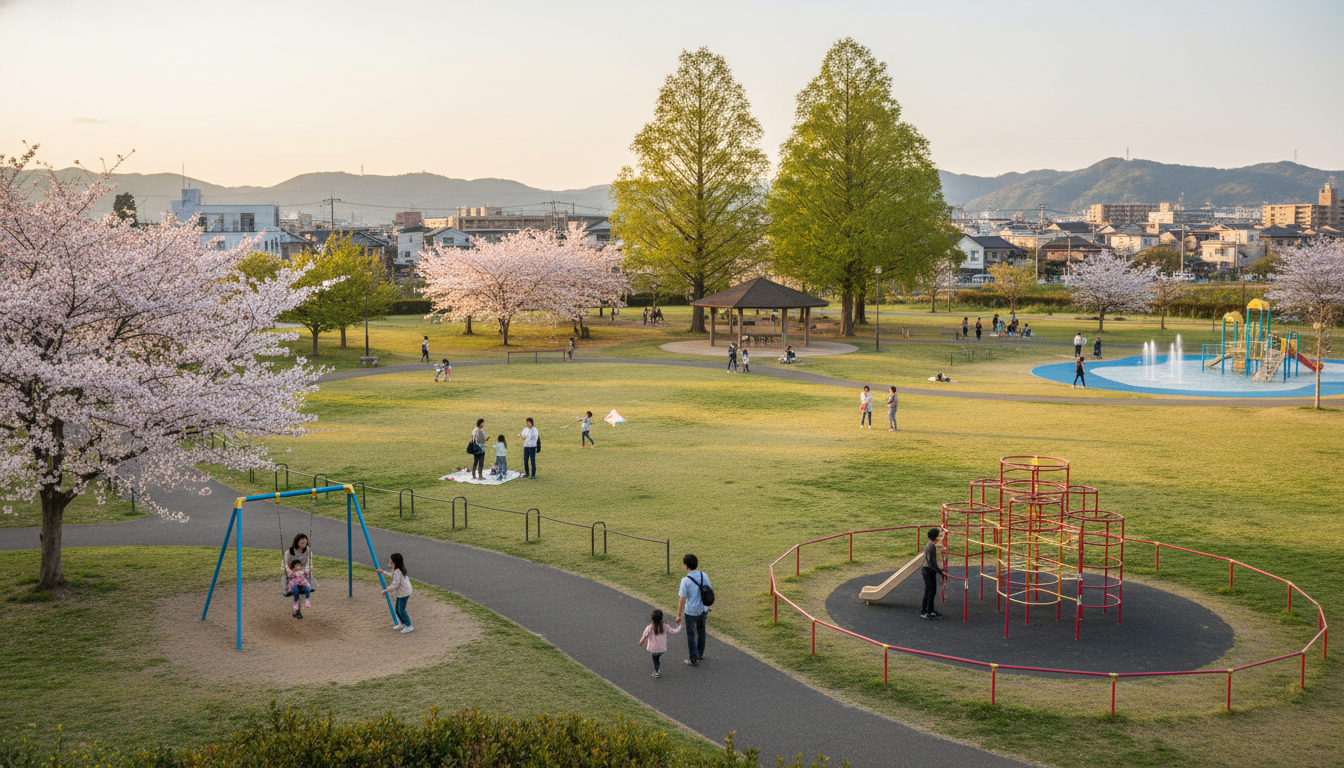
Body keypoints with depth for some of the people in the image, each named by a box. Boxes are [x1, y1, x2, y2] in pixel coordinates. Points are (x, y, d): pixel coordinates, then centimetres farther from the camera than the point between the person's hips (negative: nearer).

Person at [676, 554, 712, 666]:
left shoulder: (685, 580, -20)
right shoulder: (704, 576, -5)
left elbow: (682, 599, -19)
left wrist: (679, 615, -10)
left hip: (691, 612, -5)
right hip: (703, 609, 5)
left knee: (691, 635, 10)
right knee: (701, 630, 26)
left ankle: (694, 660, 18)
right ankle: (700, 653, 43)